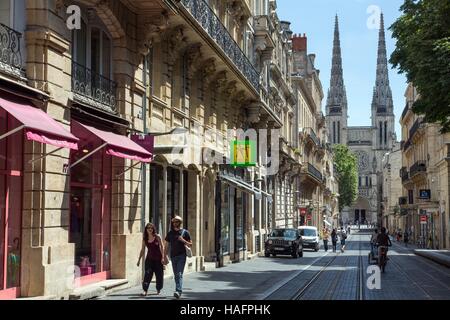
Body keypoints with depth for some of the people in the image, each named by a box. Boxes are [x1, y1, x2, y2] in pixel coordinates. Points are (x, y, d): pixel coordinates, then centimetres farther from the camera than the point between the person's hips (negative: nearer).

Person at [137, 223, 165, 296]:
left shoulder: (157, 237, -4)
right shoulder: (144, 239, 3)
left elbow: (162, 247, -4)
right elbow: (142, 250, 10)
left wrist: (163, 258, -10)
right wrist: (139, 259, 8)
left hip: (158, 259, -1)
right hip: (149, 258, 1)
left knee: (159, 275, 6)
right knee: (147, 274, -13)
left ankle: (158, 289, 26)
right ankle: (145, 290, -17)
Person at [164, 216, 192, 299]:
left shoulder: (185, 232, 1)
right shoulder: (170, 233, 10)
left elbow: (190, 245, 4)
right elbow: (167, 245, 14)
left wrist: (183, 240, -13)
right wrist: (165, 257, 8)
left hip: (182, 255, -4)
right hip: (173, 256, 4)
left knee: (179, 274, -15)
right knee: (176, 275, 9)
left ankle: (178, 291, -24)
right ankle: (179, 291, 20)